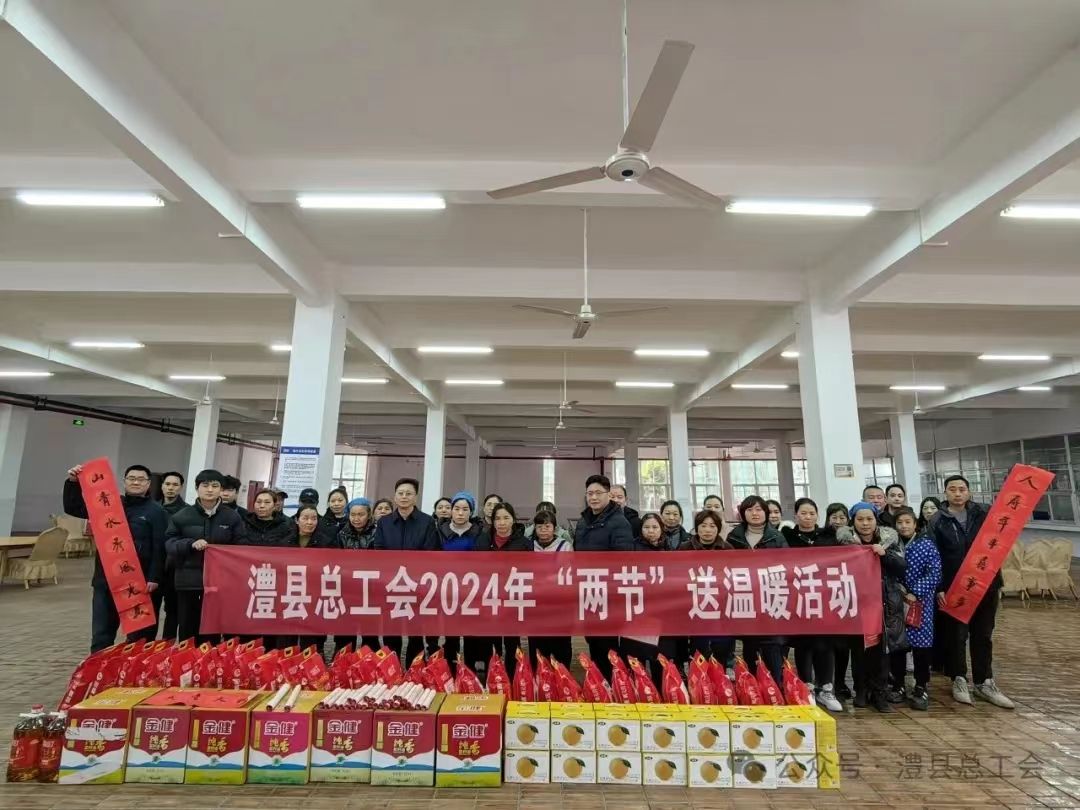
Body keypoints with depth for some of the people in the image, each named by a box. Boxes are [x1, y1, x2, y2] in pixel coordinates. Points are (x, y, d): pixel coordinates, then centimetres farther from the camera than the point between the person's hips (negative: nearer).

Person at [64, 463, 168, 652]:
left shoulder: (156, 512, -2)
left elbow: (159, 548, -8)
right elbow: (73, 508, 10)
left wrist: (154, 578, -15)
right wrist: (73, 483, -5)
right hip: (106, 579, 4)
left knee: (139, 635, 7)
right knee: (101, 634, 10)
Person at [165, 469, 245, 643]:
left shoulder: (233, 517, 2)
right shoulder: (182, 516, 3)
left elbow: (240, 548, 4)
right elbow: (169, 543, 3)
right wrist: (190, 544, -13)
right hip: (188, 581, 1)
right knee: (187, 629, 9)